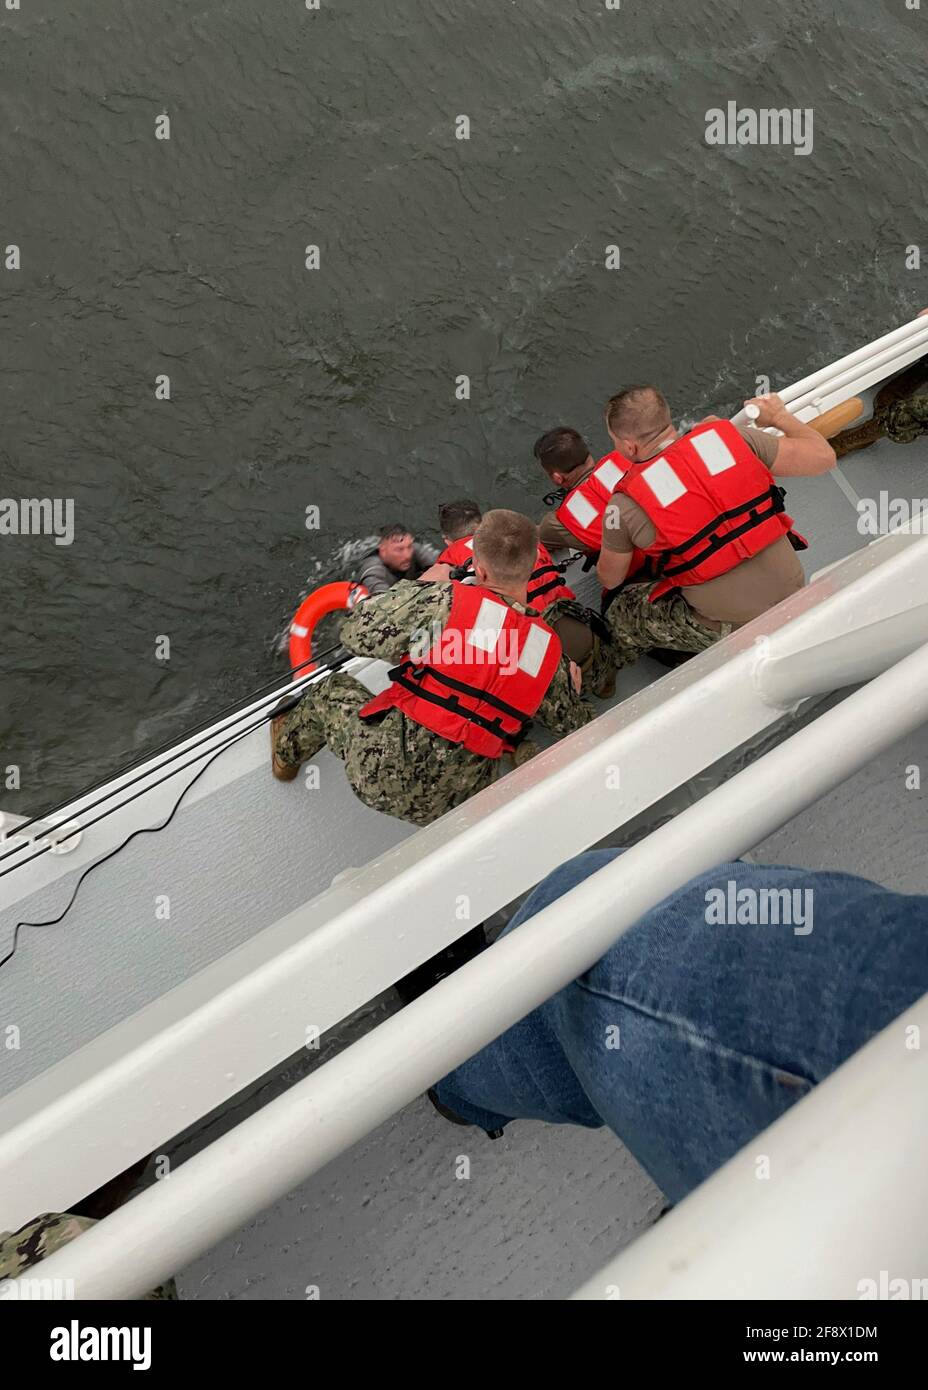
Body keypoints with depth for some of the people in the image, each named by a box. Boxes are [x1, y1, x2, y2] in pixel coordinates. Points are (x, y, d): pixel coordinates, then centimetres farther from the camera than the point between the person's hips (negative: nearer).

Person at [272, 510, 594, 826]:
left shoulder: (450, 602, -19)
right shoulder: (550, 649, -4)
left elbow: (357, 635, -10)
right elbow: (576, 725, 10)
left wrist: (419, 586, 2)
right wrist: (573, 688, 33)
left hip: (383, 770, -3)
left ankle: (286, 754, 51)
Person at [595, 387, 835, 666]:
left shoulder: (624, 506, -14)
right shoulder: (730, 436, -8)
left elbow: (610, 580, 4)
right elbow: (824, 457, 0)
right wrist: (779, 416, 19)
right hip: (795, 594, 5)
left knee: (620, 614, 15)